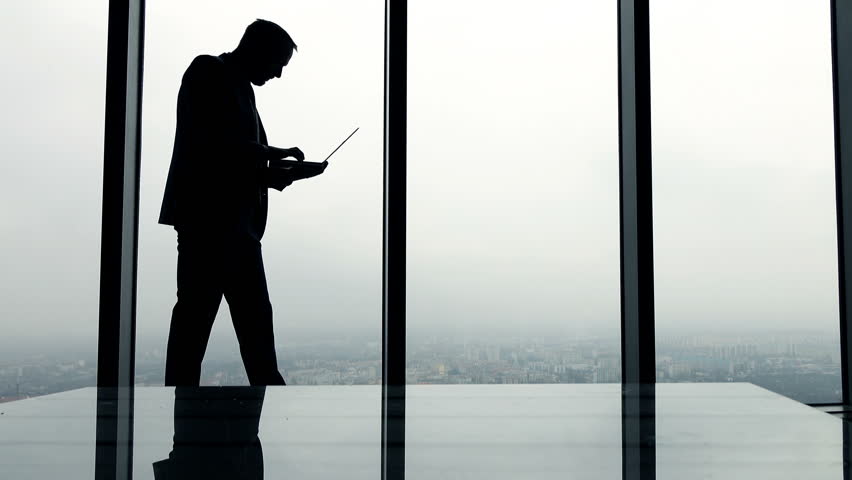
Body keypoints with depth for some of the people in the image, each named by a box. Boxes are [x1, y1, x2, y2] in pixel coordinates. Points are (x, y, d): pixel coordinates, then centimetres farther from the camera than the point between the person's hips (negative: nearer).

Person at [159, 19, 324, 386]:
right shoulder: (208, 73, -2)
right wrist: (274, 154, -11)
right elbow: (211, 142, -16)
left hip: (238, 221, 9)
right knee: (196, 311, -7)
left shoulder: (241, 89, 23)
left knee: (256, 317, 8)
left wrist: (273, 174, 5)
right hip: (206, 217, -9)